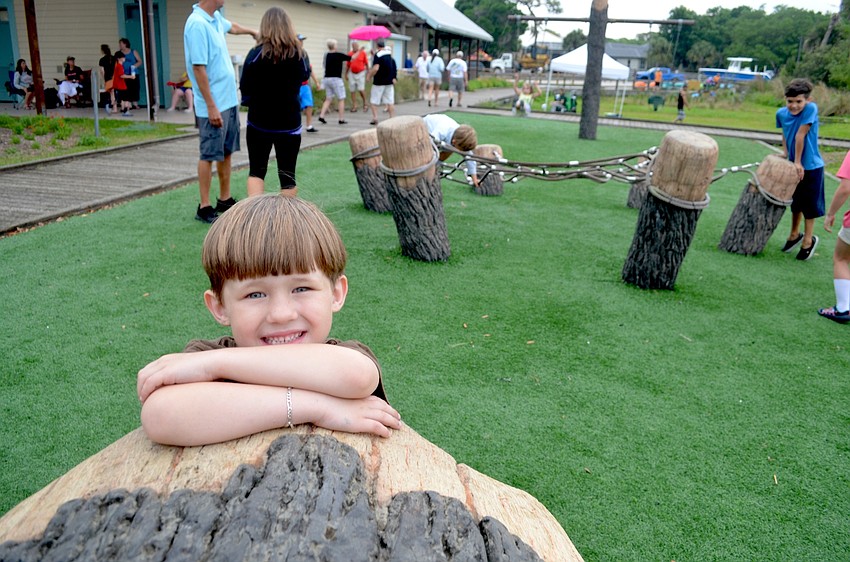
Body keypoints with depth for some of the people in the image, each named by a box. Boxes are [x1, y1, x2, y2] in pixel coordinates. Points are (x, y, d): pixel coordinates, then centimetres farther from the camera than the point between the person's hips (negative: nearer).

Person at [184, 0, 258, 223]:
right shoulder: (197, 23, -19)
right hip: (213, 105, -9)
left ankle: (225, 199, 25)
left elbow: (231, 26, 33)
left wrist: (252, 32, 49)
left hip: (229, 100, 9)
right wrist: (211, 106, -23)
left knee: (226, 153, 15)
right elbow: (198, 68, -22)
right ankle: (204, 207, 6)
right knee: (209, 156, -2)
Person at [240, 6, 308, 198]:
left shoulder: (256, 54, -9)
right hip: (289, 123, 1)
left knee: (256, 171, 12)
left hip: (259, 122, -1)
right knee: (287, 175, 7)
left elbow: (244, 88, -2)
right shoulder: (297, 54, -3)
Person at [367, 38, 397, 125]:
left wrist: (370, 75, -10)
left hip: (379, 81, -5)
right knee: (390, 101, 6)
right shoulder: (389, 53, 7)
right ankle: (393, 118, 3)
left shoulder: (378, 55, -13)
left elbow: (376, 68, -23)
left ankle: (375, 117, -4)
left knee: (374, 101, 4)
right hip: (389, 81, 5)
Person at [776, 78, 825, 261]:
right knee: (795, 203, 20)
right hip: (793, 165, 5)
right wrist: (785, 153, -1)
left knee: (809, 205, 7)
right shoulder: (781, 113, -8)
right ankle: (795, 234, 38)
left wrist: (798, 162, -20)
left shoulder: (811, 108, -23)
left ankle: (808, 240, 22)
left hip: (811, 167, -5)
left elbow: (800, 136, -23)